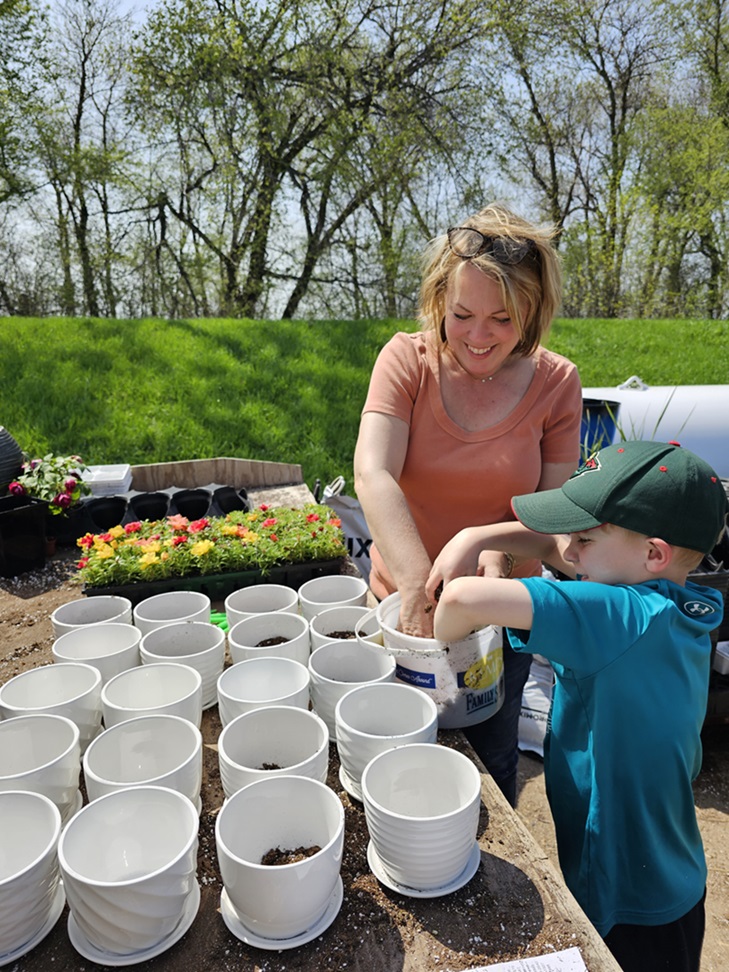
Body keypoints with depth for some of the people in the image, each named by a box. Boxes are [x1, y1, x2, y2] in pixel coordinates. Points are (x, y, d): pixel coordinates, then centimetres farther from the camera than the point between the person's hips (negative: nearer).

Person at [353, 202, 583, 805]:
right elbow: (372, 474, -26)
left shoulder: (556, 383, -11)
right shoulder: (407, 359, -14)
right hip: (400, 599, 0)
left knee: (491, 757, 21)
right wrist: (417, 583, -39)